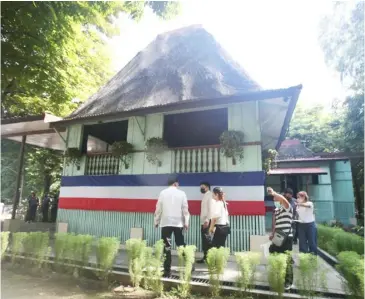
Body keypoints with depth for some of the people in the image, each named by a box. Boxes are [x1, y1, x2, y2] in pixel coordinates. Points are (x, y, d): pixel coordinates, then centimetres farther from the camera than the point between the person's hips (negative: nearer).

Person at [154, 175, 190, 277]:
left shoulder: (163, 193, 0)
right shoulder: (181, 193, 0)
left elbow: (158, 209, 1)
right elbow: (185, 209, 1)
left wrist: (156, 221, 10)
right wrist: (186, 222, 8)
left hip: (165, 222, -1)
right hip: (178, 223, 1)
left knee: (166, 247, 2)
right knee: (181, 245, 15)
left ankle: (167, 270, 4)